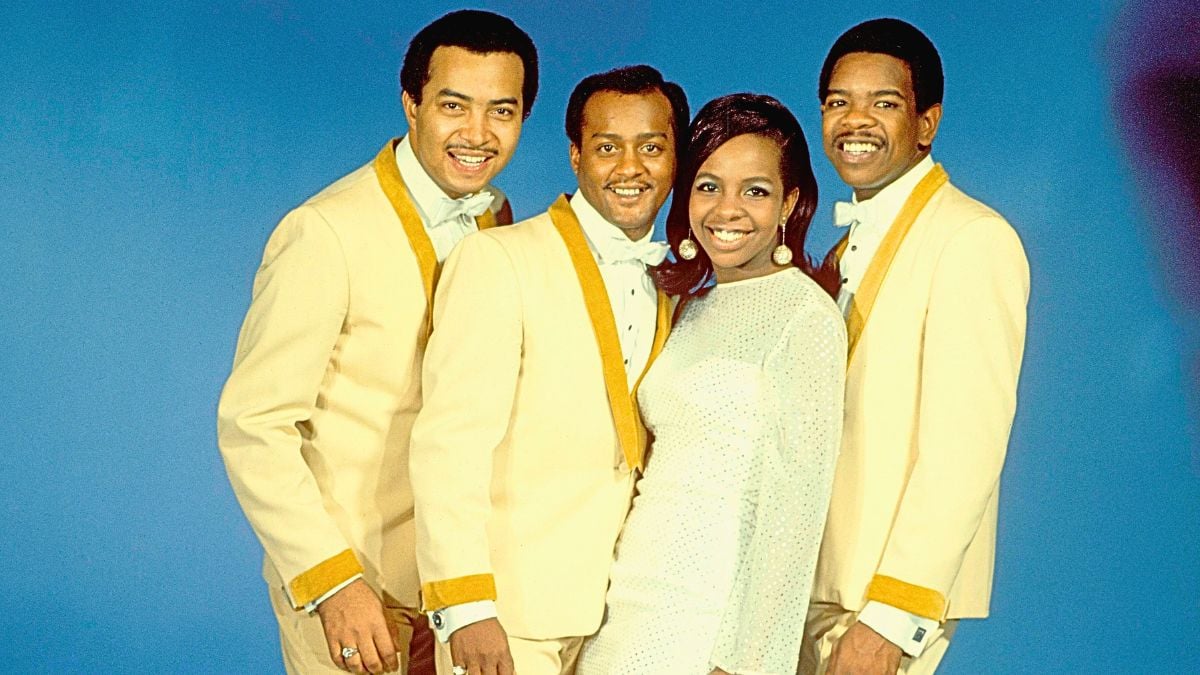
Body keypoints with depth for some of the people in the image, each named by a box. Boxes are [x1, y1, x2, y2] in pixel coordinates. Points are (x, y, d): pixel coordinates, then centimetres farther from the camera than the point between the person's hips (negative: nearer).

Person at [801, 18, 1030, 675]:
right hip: (822, 583, 8)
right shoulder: (854, 242, 15)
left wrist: (893, 616, -22)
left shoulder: (973, 238, -12)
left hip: (889, 596, -8)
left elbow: (965, 446, -19)